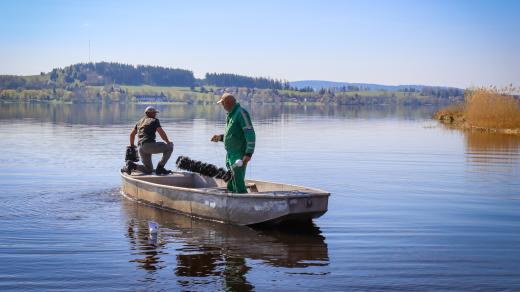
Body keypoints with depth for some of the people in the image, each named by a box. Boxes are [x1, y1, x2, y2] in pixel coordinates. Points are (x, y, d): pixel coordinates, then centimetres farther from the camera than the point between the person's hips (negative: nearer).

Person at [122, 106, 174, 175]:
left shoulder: (140, 122, 25)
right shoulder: (154, 121, 4)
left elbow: (132, 134, 30)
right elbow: (161, 133, -7)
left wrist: (132, 145, 45)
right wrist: (168, 142, 7)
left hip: (141, 148, 8)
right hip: (149, 145, -8)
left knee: (148, 170, 17)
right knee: (170, 147, 4)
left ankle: (132, 165, -4)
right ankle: (160, 167, -5)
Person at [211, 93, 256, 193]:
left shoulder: (241, 113, -13)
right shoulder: (231, 115, 17)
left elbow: (250, 134, -19)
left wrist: (249, 153, -24)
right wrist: (220, 137, 16)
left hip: (239, 156, -10)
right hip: (230, 155, 10)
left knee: (238, 184, -12)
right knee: (231, 186, 13)